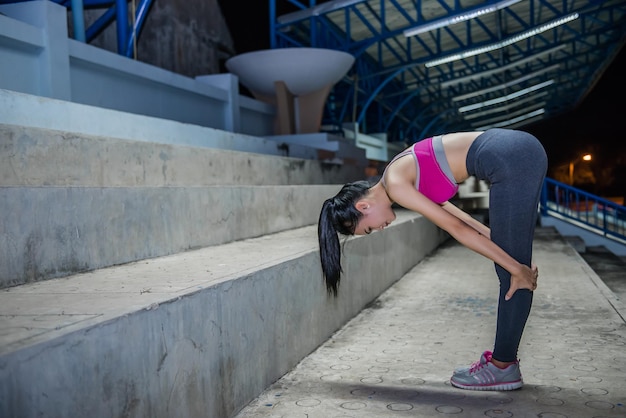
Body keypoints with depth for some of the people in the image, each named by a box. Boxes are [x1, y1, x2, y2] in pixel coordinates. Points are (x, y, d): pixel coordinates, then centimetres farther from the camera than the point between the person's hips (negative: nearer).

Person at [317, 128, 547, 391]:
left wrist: (517, 269, -4)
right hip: (518, 151, 9)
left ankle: (503, 366, 8)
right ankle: (504, 357, 23)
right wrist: (517, 264, 17)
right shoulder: (400, 178, 16)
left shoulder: (395, 185, -9)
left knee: (510, 273, -2)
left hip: (510, 160, -9)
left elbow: (457, 228, -9)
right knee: (507, 268, 13)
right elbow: (460, 222, 18)